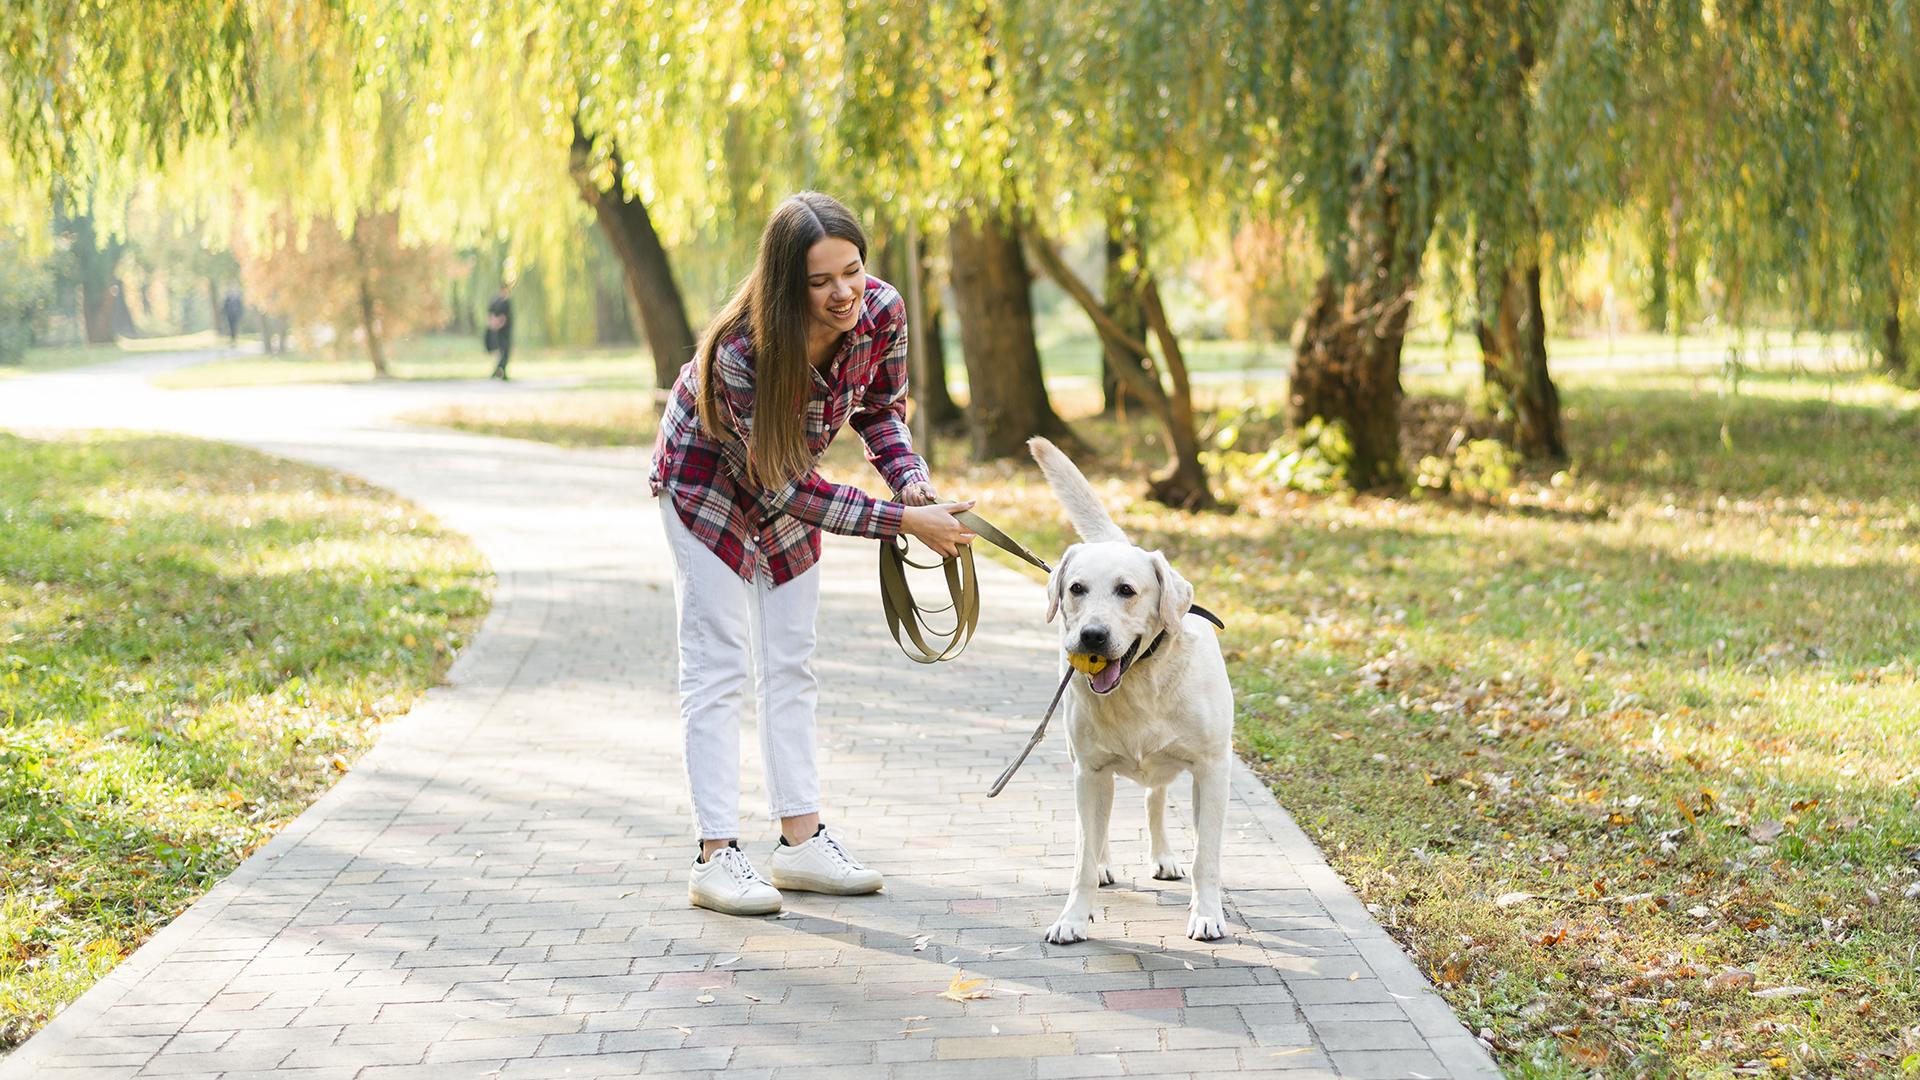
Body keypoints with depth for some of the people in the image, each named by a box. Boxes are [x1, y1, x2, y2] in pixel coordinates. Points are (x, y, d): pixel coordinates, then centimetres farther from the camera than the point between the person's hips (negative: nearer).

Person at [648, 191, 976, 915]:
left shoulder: (881, 312, -25)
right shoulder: (740, 352, -40)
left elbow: (882, 410, -4)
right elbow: (783, 487, -33)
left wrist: (914, 482, -22)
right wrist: (905, 522, -34)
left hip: (789, 478, 6)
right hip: (708, 479, -6)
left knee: (790, 663, 9)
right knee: (716, 665, -8)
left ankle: (801, 839, 15)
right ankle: (716, 856, -7)